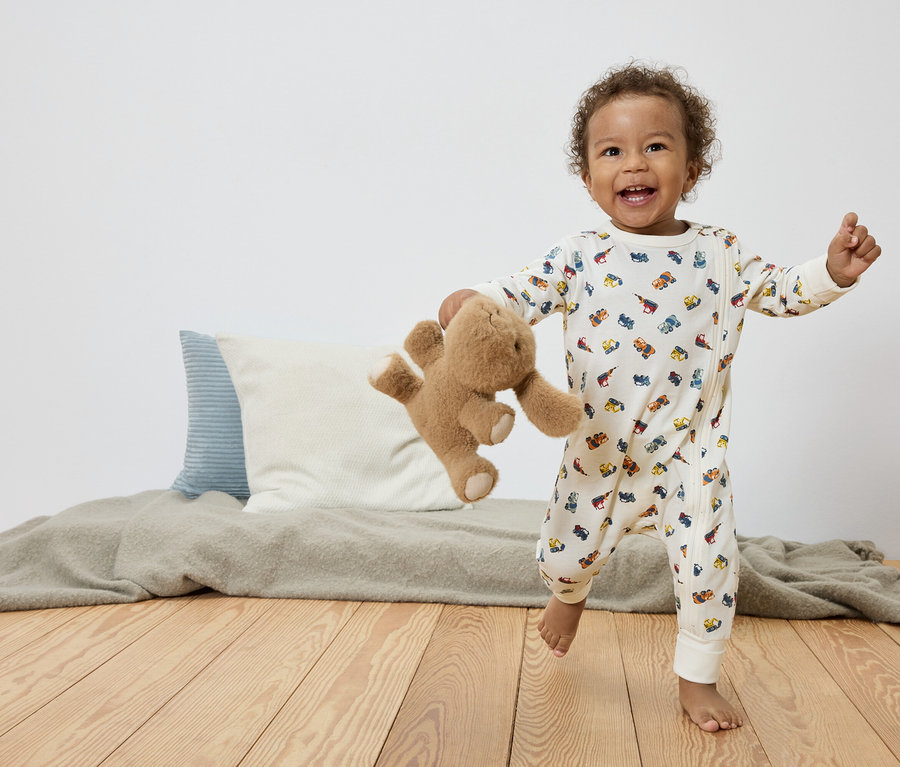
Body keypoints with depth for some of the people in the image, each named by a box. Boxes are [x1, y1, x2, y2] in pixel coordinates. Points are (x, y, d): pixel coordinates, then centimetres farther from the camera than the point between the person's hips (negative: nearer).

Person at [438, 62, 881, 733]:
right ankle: (570, 595, 52)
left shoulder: (719, 254, -1)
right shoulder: (578, 257, -5)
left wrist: (833, 272, -9)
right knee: (567, 554, 13)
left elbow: (779, 291, 8)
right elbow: (522, 295, -10)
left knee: (709, 566, 1)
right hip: (600, 451, 0)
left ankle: (698, 680, 27)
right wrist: (477, 299, -30)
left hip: (691, 453, 0)